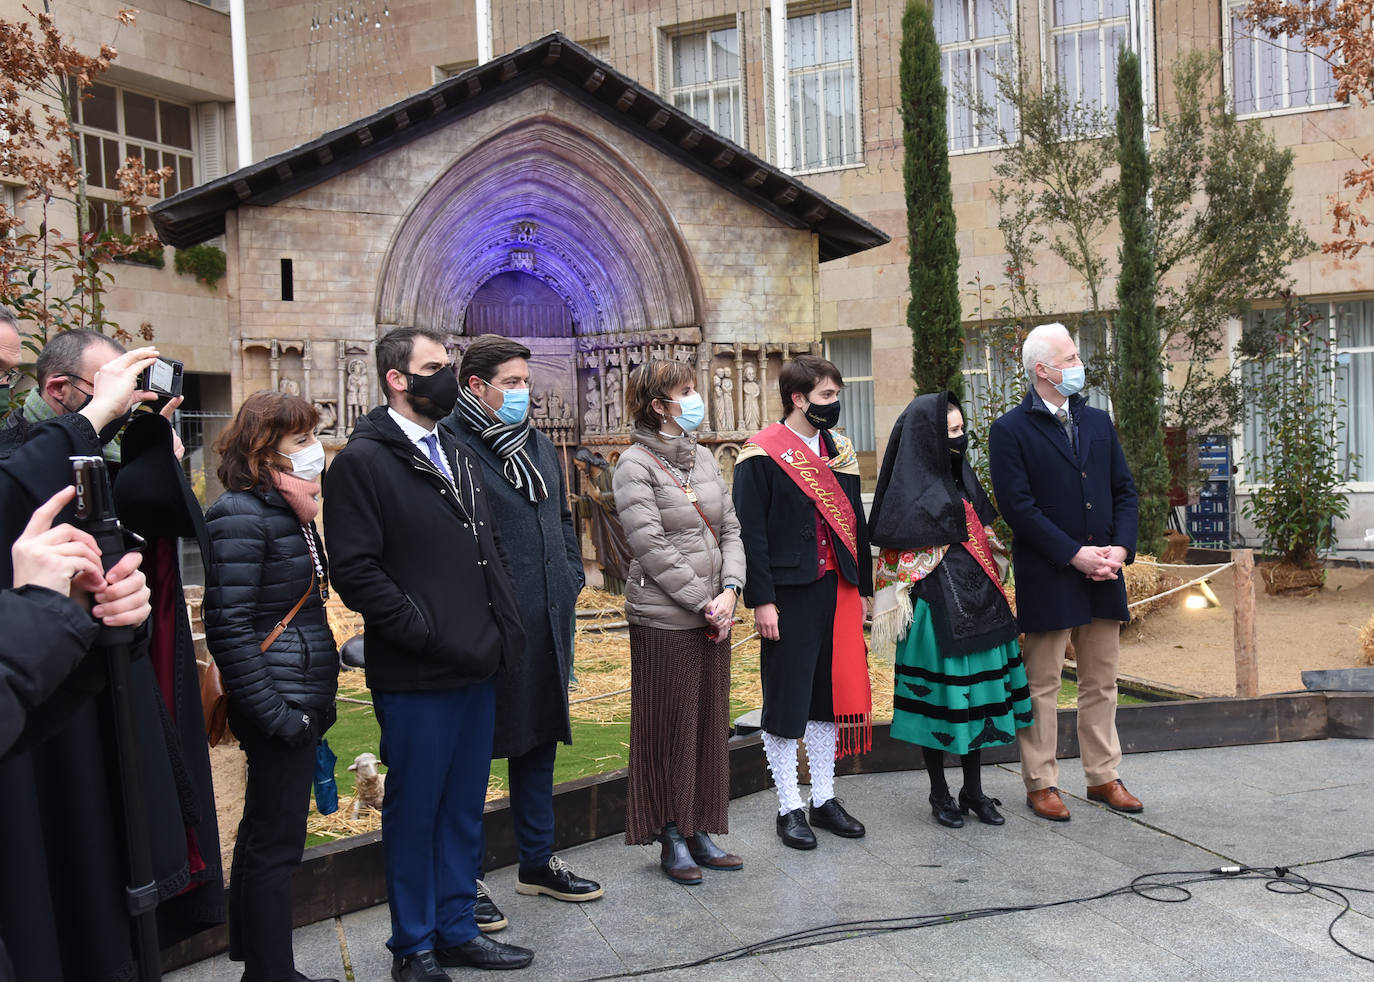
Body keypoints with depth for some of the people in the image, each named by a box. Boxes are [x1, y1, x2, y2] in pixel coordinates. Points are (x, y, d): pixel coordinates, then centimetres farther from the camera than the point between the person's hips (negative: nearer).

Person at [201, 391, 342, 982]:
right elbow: (227, 627, -20)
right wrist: (275, 714, -20)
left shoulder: (292, 513, 12)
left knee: (264, 836, 19)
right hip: (280, 707, -10)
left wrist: (318, 703, 15)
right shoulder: (241, 516, -16)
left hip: (304, 703, 10)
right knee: (275, 844, 0)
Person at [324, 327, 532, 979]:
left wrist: (504, 627, 7)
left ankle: (456, 928, 32)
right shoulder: (363, 460, -10)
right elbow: (356, 570, -17)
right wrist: (429, 634, -19)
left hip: (477, 668, 7)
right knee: (413, 810, 7)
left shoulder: (457, 456, 16)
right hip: (417, 678, -7)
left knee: (464, 808, 17)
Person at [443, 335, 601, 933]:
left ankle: (538, 862, 34)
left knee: (540, 742, 18)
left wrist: (572, 581, 12)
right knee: (474, 753, 5)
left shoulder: (539, 446, 15)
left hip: (547, 625, 8)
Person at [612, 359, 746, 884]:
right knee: (669, 727, 2)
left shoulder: (704, 458, 12)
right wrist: (703, 602, -14)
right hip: (664, 619, -7)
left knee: (710, 722, 11)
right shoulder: (636, 465, -9)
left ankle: (700, 832, 23)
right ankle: (671, 840, 16)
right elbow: (651, 546, -15)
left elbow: (730, 529, 10)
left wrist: (730, 590, -5)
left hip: (713, 616, 7)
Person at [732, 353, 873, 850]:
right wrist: (762, 600, -16)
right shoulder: (762, 455, -7)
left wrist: (864, 587, 13)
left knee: (830, 695, 12)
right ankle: (789, 808, 15)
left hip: (837, 591, 6)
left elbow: (855, 522, 16)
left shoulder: (839, 451, 12)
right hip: (789, 596, -6)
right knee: (786, 701, 2)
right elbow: (751, 533, -11)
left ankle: (824, 799, 26)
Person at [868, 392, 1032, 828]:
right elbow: (899, 554, -11)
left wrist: (993, 592, 16)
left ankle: (974, 790, 23)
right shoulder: (911, 490, -11)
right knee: (940, 694, 2)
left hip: (978, 601, 7)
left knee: (977, 691, 11)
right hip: (937, 607, -7)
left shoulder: (962, 477, 12)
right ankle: (940, 794, 17)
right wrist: (899, 605, -14)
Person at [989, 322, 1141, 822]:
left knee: (1101, 683, 13)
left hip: (1103, 575, 6)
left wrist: (1121, 547, -4)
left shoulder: (1098, 421, 13)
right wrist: (1075, 555, -16)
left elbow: (1124, 489, 13)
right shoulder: (1011, 430, -6)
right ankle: (1041, 784, 14)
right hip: (1046, 578, -6)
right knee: (1043, 686, 3)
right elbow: (1017, 506, -13)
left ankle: (1103, 776, 25)